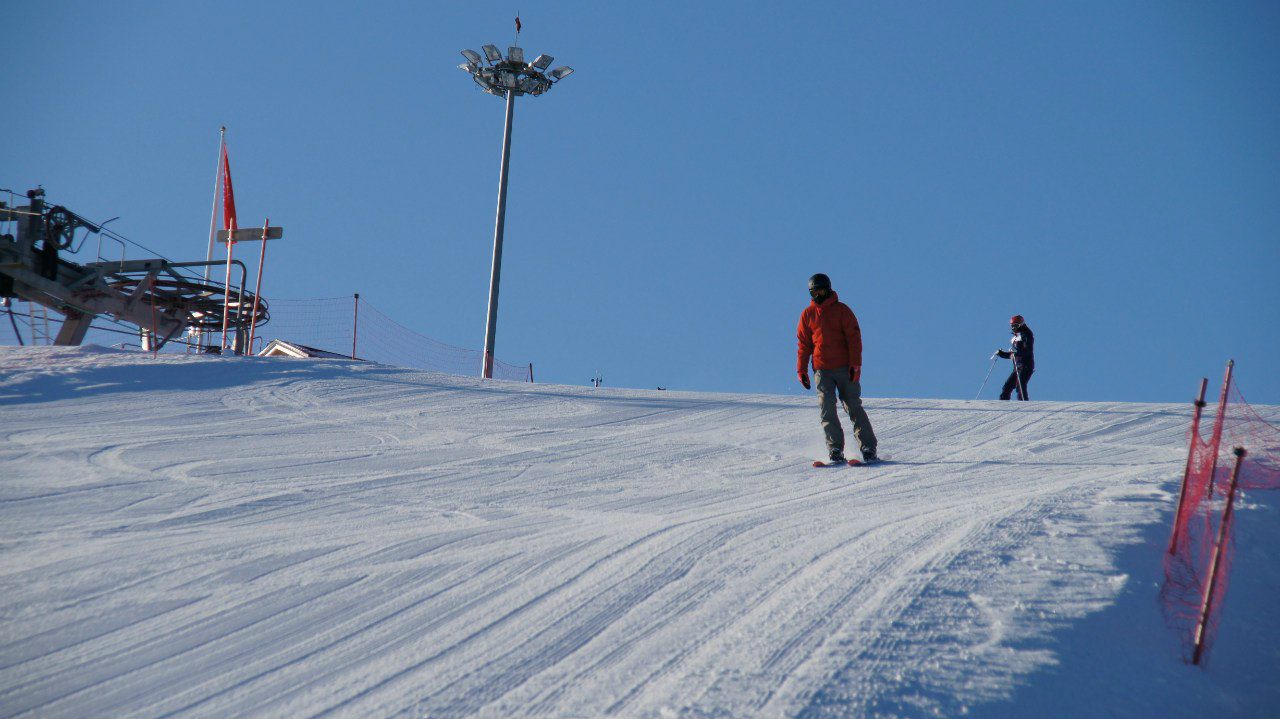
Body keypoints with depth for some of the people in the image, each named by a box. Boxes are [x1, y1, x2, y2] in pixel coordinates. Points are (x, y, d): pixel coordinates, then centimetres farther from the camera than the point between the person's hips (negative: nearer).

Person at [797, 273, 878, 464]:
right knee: (827, 409, -8)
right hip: (821, 370, 2)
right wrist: (801, 369, 5)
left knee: (853, 406, -2)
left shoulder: (841, 310, 1)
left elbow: (854, 337, -2)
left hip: (845, 368, -2)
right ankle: (835, 449, -6)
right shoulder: (807, 314, 10)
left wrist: (855, 364, -12)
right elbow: (803, 343, 13)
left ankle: (868, 448, 0)